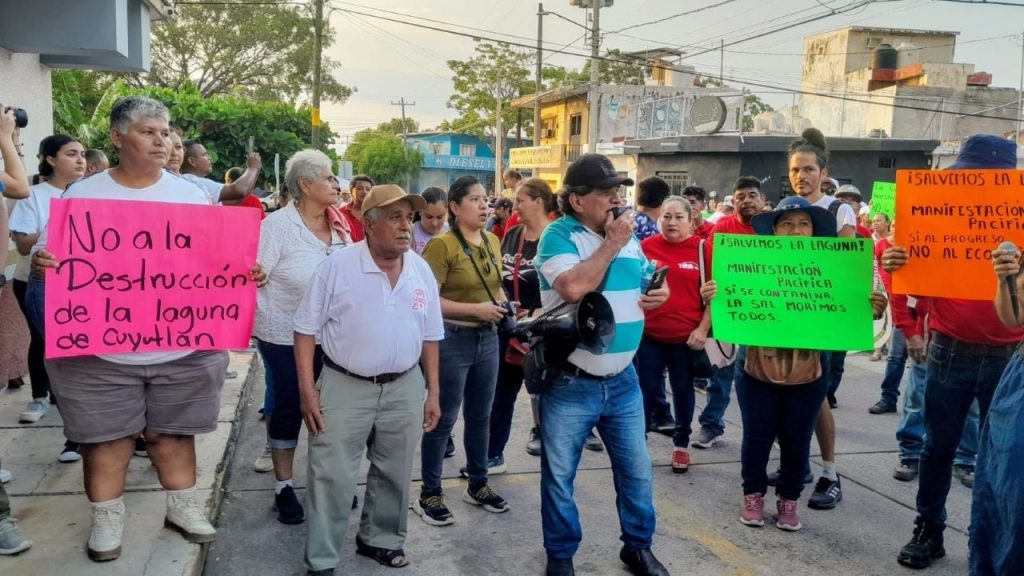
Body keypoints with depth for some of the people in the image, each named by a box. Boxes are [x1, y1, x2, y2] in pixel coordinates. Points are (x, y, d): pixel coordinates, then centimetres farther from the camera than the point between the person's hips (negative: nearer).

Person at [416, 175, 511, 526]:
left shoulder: (493, 242, 8)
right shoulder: (442, 245, -15)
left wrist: (502, 304, 1)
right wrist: (475, 309, -22)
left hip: (487, 338, 7)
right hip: (452, 339, -7)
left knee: (480, 416, 17)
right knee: (443, 419, 3)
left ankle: (478, 485, 32)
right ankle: (429, 494, 16)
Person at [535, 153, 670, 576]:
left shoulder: (629, 236, 8)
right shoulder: (559, 234, -12)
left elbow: (648, 284, 23)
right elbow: (574, 287, -30)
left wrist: (660, 293, 0)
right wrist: (612, 244, -20)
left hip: (622, 381, 6)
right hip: (570, 384, -5)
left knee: (637, 471, 15)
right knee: (559, 477, 9)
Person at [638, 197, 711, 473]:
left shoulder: (703, 248, -4)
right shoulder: (646, 246, 0)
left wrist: (703, 329, -9)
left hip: (687, 336, -1)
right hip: (649, 334, 1)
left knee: (683, 390, 13)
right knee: (645, 389, 8)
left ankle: (681, 445, 28)